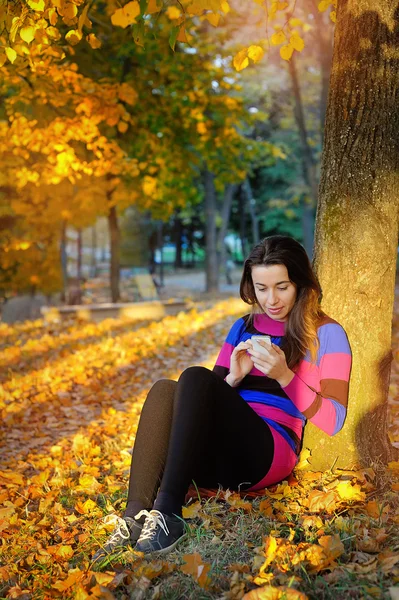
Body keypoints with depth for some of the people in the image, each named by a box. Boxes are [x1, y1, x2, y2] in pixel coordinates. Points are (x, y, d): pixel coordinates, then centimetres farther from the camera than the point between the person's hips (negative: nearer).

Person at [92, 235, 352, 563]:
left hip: (270, 453, -5)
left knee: (196, 377, -28)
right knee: (164, 390, -25)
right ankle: (134, 520, -36)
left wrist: (284, 375, -15)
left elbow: (334, 421, -3)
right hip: (216, 458, 5)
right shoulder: (243, 328, 20)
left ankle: (168, 513, -38)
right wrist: (234, 377, -3)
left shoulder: (326, 334, 6)